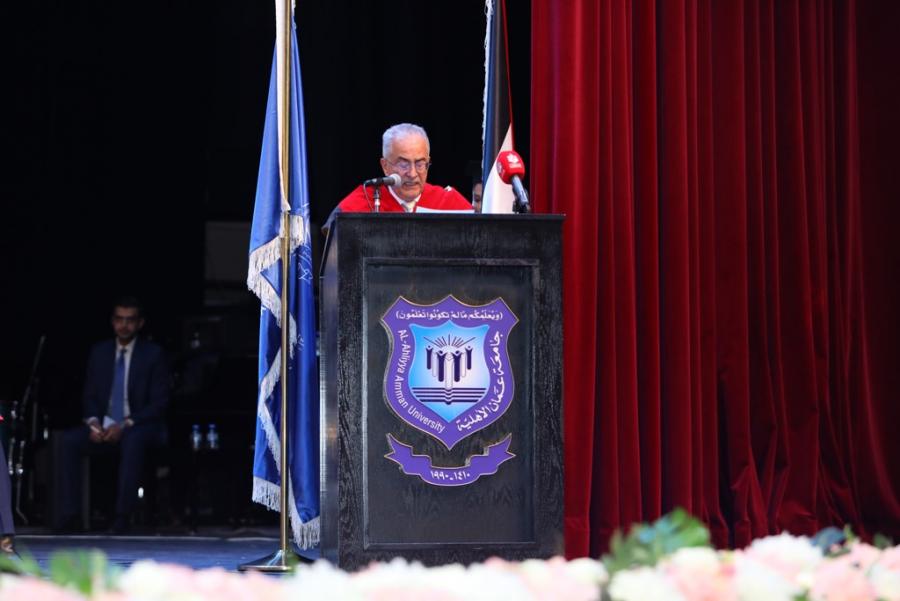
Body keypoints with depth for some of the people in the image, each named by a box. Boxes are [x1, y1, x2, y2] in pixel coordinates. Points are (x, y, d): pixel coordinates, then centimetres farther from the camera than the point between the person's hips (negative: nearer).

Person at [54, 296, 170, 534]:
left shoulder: (153, 354, -1)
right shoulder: (99, 352, 11)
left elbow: (159, 402, -6)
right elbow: (89, 395, 12)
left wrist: (125, 425, -19)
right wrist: (94, 422, -11)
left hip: (140, 427, -4)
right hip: (103, 426, 4)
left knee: (132, 441, -39)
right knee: (69, 440, -24)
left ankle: (122, 517, -38)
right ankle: (69, 515, -26)